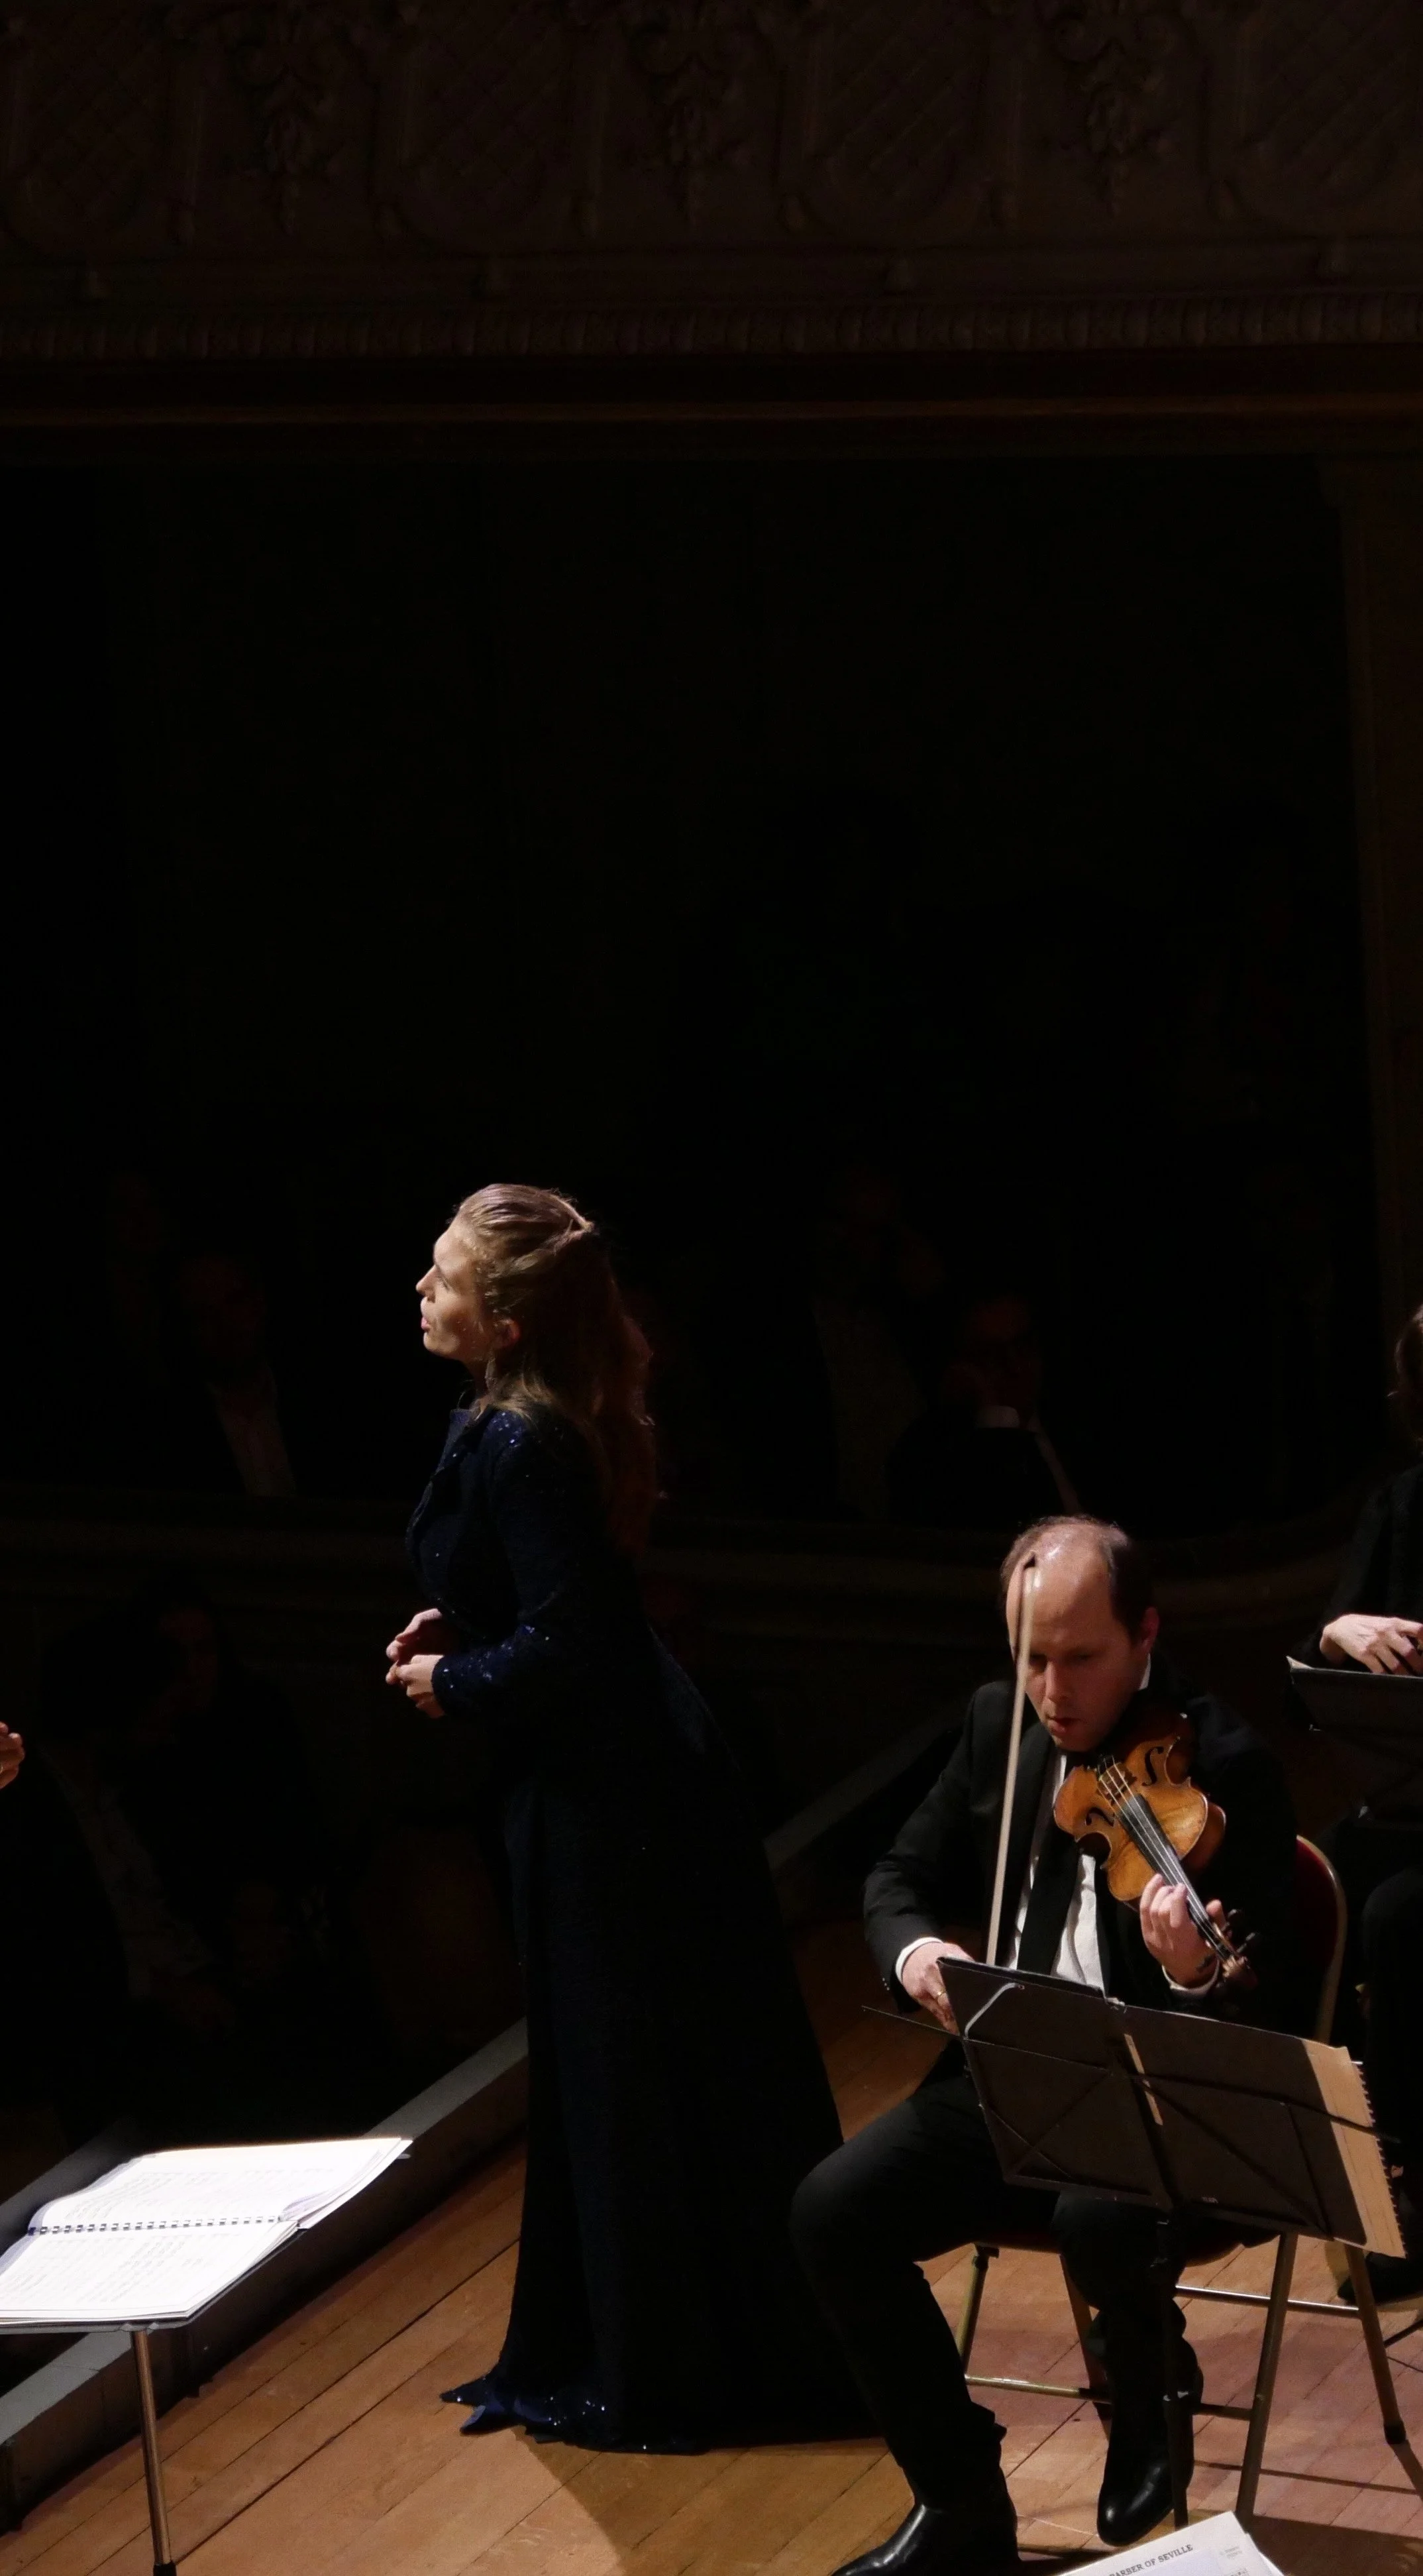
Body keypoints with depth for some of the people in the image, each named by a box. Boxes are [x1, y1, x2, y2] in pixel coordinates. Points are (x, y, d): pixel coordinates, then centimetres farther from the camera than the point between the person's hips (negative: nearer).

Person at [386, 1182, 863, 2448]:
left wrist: (451, 1683, -9)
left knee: (628, 2081, 1)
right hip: (637, 1768, 10)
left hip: (598, 1797, -10)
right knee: (696, 2069, 17)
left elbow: (562, 1646, -25)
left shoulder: (515, 1449, -22)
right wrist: (460, 1628, 7)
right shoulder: (560, 1422, 6)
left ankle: (665, 2378, 12)